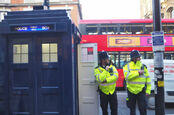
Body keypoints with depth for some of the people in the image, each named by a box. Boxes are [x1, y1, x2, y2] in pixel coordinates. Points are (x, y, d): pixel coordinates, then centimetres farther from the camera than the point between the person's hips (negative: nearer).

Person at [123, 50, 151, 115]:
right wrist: (137, 73, -23)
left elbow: (148, 79, 5)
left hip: (141, 91, 0)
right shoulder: (127, 66, 0)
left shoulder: (143, 66, 3)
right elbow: (127, 76, -19)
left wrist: (148, 90, 0)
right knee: (132, 109, 14)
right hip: (131, 91, 1)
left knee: (143, 108, -5)